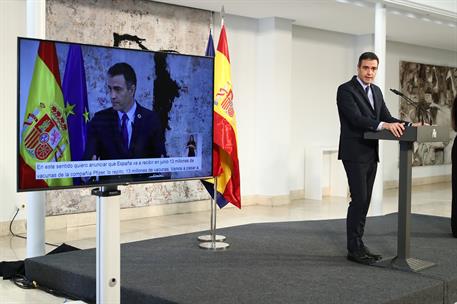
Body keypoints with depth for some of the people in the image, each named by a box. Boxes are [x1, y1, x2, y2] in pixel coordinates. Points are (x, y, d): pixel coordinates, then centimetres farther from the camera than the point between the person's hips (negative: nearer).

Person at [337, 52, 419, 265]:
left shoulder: (376, 91, 15)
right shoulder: (346, 90, -11)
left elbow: (386, 117, 10)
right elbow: (356, 119, -22)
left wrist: (407, 125, -8)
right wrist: (383, 125, -35)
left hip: (371, 154, 8)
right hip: (354, 153, -8)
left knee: (364, 200, 10)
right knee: (359, 199, -10)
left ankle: (358, 244, 18)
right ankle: (353, 249, -3)